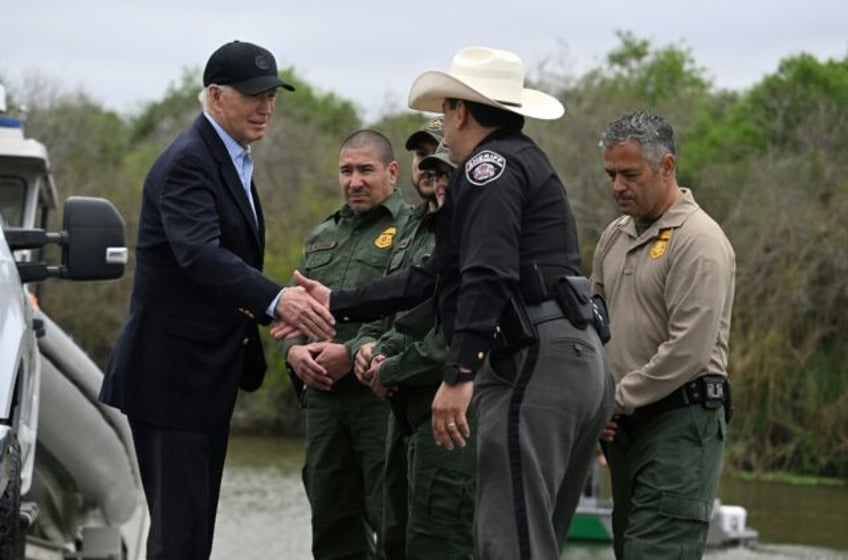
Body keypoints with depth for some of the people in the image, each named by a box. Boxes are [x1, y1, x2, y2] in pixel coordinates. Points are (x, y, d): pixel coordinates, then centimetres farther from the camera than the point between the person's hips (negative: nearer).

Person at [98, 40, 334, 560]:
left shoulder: (231, 161, 15)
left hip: (208, 376, 10)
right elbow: (199, 253, -32)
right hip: (172, 374, -10)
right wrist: (275, 299, -45)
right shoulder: (187, 162, -16)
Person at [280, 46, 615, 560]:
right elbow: (434, 278, 30)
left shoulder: (490, 166, -4)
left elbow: (488, 276, -20)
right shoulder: (521, 163, 27)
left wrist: (458, 376, -26)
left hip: (535, 363, -10)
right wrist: (336, 304, 32)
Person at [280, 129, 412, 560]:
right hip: (323, 394, 7)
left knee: (393, 522, -9)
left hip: (382, 392, -7)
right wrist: (294, 350, 0)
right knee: (332, 523, 9)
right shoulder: (321, 237, 22)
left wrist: (353, 353, -19)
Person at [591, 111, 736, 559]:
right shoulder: (615, 237, 15)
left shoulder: (698, 240, -12)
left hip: (682, 420, -8)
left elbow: (688, 351, -19)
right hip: (626, 424, 8)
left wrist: (616, 401, -12)